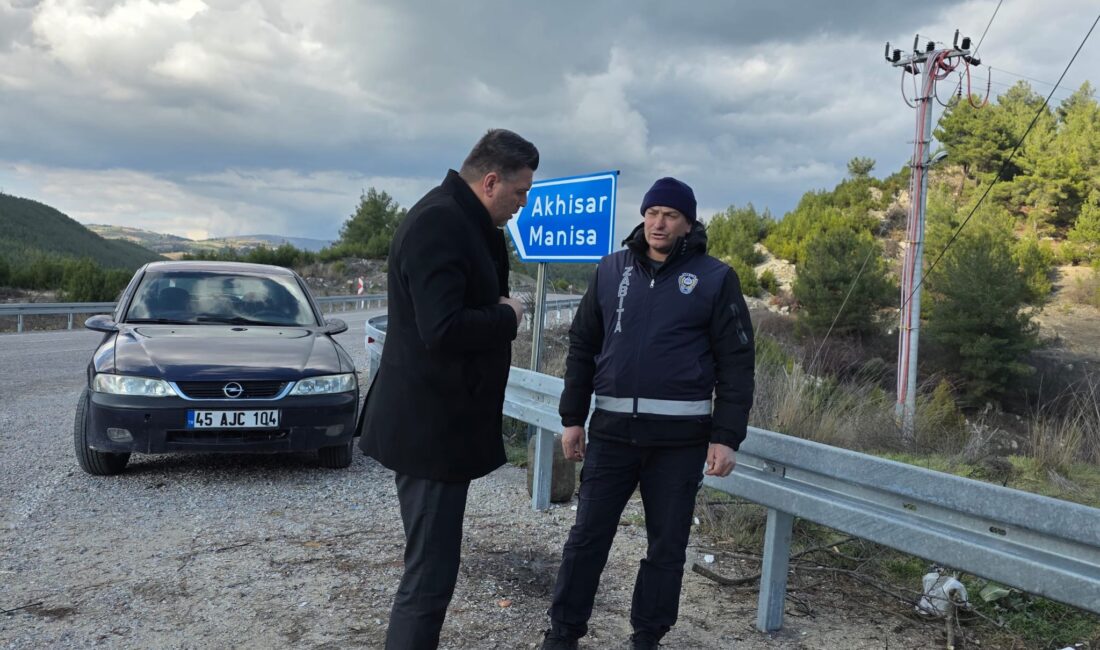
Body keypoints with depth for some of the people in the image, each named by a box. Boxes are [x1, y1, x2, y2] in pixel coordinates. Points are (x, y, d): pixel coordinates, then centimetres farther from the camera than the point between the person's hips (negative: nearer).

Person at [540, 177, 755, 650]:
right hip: (612, 428, 2)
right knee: (588, 535, 8)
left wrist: (726, 436, -8)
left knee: (667, 544, 9)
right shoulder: (611, 270, 7)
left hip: (680, 436, -2)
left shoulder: (715, 279, -2)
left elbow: (736, 362, -3)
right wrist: (572, 418, 7)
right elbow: (582, 347, 11)